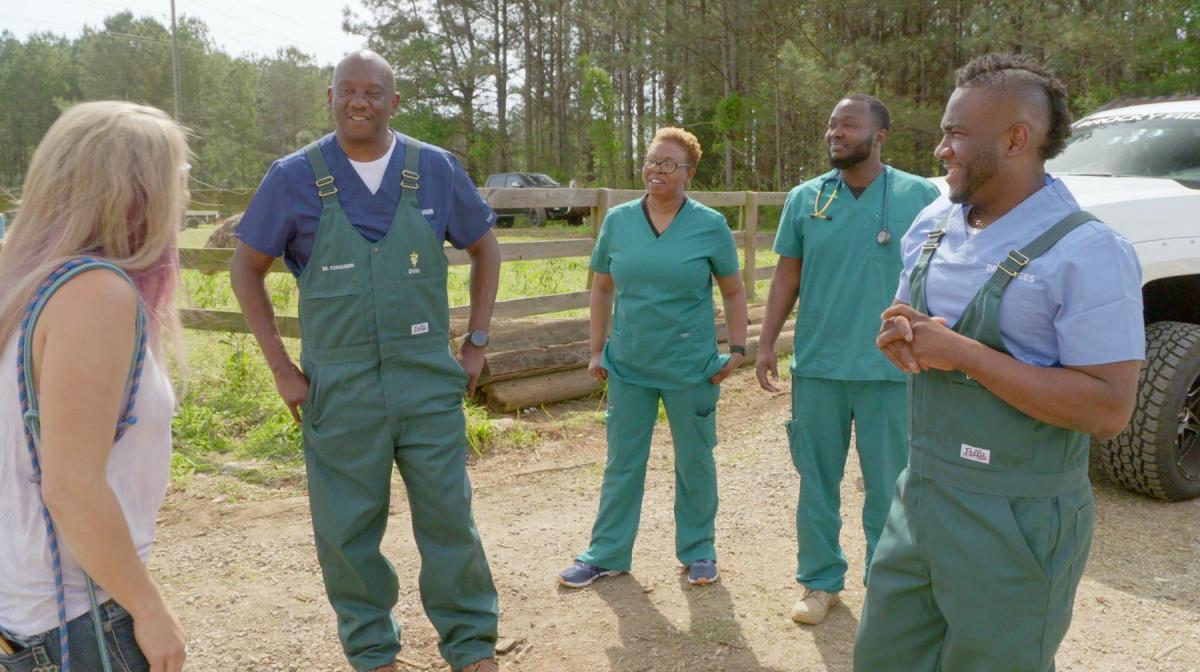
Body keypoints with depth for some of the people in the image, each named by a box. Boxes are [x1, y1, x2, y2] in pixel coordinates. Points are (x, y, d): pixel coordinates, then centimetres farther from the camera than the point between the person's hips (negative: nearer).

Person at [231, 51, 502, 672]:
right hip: (337, 388, 0)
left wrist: (477, 343, 7)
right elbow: (246, 270, 6)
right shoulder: (294, 177, -2)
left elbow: (485, 248, 14)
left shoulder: (436, 170, 1)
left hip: (429, 381, 1)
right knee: (349, 529, 9)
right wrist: (281, 369, 1)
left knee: (449, 517, 6)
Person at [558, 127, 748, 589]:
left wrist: (738, 349, -2)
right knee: (622, 464, 11)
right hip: (629, 366, 2)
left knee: (695, 463, 11)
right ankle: (607, 554, 25)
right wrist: (597, 349, 7)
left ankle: (698, 551, 29)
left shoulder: (710, 225, -4)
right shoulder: (618, 220, 1)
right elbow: (602, 288, 9)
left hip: (691, 369, -2)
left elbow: (733, 292, 4)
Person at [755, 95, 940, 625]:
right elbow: (787, 275, 8)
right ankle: (820, 581, 27)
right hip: (817, 365, 2)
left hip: (891, 368, -2)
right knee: (817, 481, 11)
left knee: (888, 484, 8)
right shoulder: (805, 199, 5)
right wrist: (766, 344, 3)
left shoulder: (920, 197, -1)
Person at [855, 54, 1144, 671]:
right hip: (920, 497, 7)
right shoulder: (931, 225, 5)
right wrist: (899, 334, -8)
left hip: (1017, 525, -6)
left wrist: (962, 353, -24)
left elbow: (1109, 411, -22)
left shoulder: (1088, 254, -17)